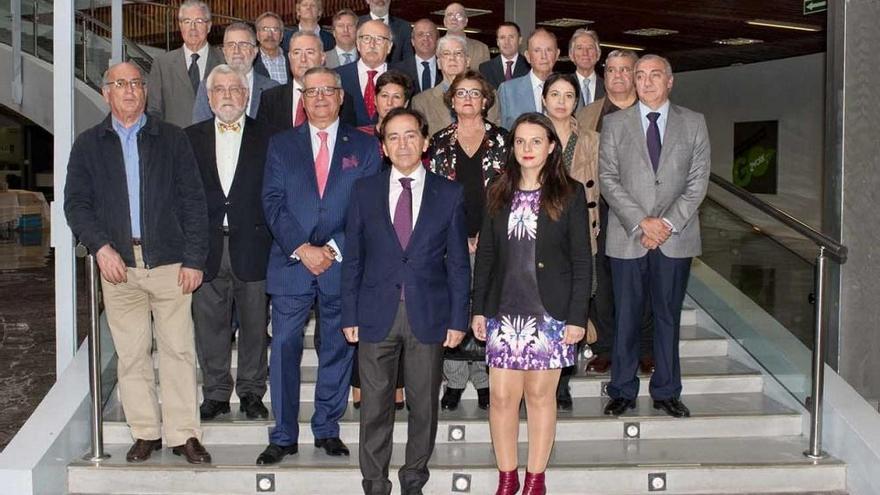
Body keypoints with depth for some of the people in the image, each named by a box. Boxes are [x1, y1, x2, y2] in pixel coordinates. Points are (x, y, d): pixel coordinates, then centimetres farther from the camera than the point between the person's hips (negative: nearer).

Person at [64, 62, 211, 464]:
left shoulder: (172, 139, 8)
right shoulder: (89, 145, 11)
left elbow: (193, 201, 4)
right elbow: (75, 203, 8)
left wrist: (193, 258, -3)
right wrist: (100, 247, -8)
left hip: (169, 262, -1)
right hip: (118, 264, 1)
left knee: (178, 350, -1)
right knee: (131, 354, 4)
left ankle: (184, 434, 7)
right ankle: (145, 433, 15)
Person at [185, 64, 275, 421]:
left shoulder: (268, 138, 4)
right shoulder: (190, 138, 9)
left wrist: (273, 242, -7)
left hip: (252, 247, -1)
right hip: (207, 248, 2)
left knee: (254, 325, 7)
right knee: (209, 325, 8)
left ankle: (251, 392, 21)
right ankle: (215, 393, 21)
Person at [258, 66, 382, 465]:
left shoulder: (363, 146, 7)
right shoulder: (281, 144, 9)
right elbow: (273, 203, 0)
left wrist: (334, 249, -10)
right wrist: (302, 249, -11)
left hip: (343, 264, 0)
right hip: (291, 263, 0)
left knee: (337, 349, 8)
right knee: (284, 349, 0)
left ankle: (327, 429, 21)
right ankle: (283, 436, 10)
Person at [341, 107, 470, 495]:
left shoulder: (449, 194, 3)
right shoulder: (365, 191, 5)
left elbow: (458, 263, 4)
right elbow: (353, 259, 5)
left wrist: (457, 319, -1)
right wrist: (349, 315, 1)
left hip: (429, 316, 0)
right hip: (377, 314, 0)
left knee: (424, 405, 9)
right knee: (375, 406, 5)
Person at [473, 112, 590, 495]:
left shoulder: (570, 194, -1)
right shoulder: (498, 194, 8)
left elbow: (581, 260, -2)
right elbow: (484, 255, 10)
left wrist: (577, 317, -7)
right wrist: (479, 309, 6)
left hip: (550, 312, -2)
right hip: (504, 310, 3)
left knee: (540, 394, 6)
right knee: (502, 396, 3)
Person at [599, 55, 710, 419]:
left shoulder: (693, 123, 7)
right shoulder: (615, 123, 5)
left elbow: (698, 181, 1)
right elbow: (608, 179, -2)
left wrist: (668, 223, -10)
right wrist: (641, 222, -12)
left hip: (676, 238, 1)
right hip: (627, 238, 0)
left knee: (668, 316, 9)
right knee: (626, 317, 5)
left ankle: (667, 392, 20)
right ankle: (623, 391, 17)